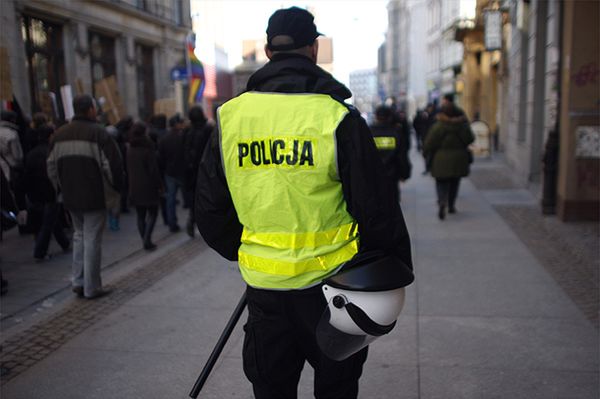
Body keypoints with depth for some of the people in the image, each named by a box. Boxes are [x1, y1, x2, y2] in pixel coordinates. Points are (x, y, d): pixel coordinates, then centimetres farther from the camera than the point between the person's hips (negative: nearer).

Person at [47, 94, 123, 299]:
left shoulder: (59, 134, 7)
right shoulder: (97, 132, -12)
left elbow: (51, 166, 12)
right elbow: (112, 164, -15)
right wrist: (116, 186, 1)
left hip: (70, 197, 6)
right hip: (94, 196, -6)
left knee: (79, 235, 21)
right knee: (92, 238, 1)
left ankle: (78, 281, 19)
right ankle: (92, 287, 6)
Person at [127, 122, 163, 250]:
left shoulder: (130, 150, 6)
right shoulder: (148, 149, -14)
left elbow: (128, 170, 11)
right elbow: (154, 170, -14)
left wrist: (132, 184, 17)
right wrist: (160, 185, -7)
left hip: (134, 188, 6)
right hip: (148, 187, -6)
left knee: (140, 215, 11)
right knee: (152, 213, 4)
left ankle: (145, 240, 14)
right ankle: (147, 240, -7)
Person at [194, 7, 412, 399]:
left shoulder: (230, 116, 0)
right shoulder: (338, 117, -12)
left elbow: (209, 207, 6)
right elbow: (377, 208, -10)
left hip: (262, 285, 3)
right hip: (327, 282, -2)